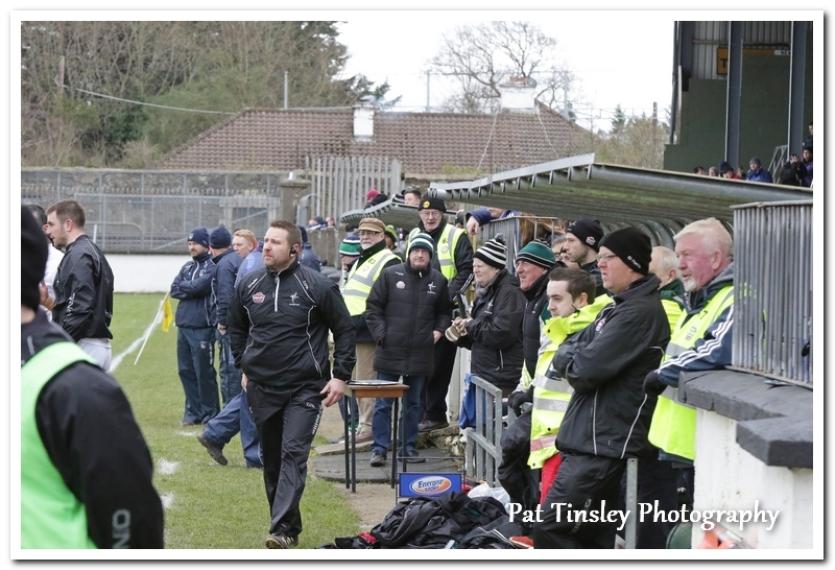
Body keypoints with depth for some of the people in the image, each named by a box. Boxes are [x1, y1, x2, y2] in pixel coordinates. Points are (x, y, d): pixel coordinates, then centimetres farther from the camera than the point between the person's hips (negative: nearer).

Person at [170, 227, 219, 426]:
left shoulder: (213, 267, -5)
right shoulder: (188, 267, 18)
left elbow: (199, 286, -17)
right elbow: (174, 289, 9)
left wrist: (184, 287, 2)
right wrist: (192, 290, -8)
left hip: (202, 328, -7)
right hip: (183, 325, 7)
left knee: (204, 372, -4)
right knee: (186, 370, 9)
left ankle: (210, 413, 5)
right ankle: (193, 411, 18)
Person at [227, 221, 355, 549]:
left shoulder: (317, 286, -7)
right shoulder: (249, 286, 4)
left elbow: (345, 330, 1)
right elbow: (236, 328, 22)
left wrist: (341, 376, -4)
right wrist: (243, 366, 17)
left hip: (305, 388, -5)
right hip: (261, 387, 5)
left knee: (294, 454, -16)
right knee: (272, 459, 10)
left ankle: (282, 529, -22)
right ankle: (291, 526, 23)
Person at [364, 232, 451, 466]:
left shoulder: (438, 280, 6)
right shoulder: (391, 275, -2)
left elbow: (444, 313, 18)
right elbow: (373, 307, 1)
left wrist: (439, 330, 1)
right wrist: (380, 334, -8)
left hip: (420, 354, 3)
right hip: (390, 351, -3)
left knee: (414, 403, 12)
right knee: (384, 403, 1)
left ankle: (409, 447, 20)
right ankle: (380, 448, 6)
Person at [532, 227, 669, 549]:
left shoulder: (640, 311, -14)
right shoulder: (618, 308, 19)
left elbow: (588, 367, -20)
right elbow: (567, 350, 18)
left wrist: (568, 359, 1)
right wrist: (575, 357, -5)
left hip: (604, 445, -10)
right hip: (593, 438, 10)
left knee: (550, 529, -12)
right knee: (593, 535, 12)